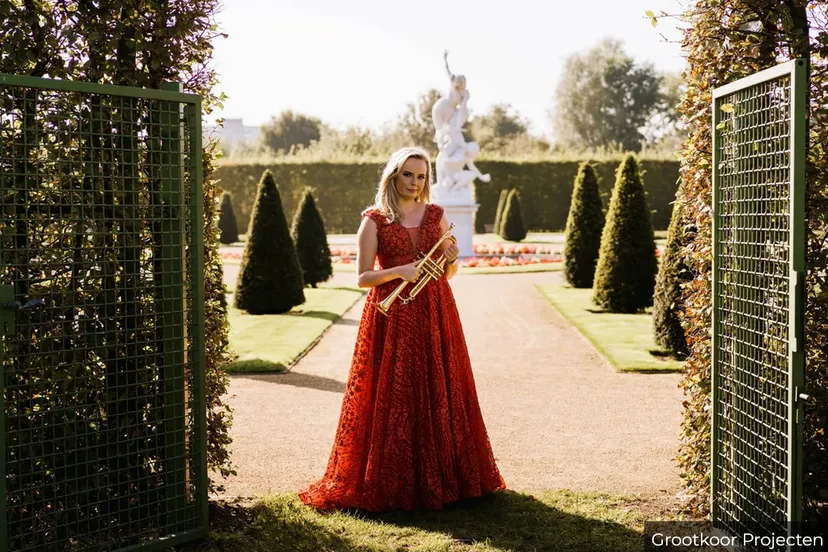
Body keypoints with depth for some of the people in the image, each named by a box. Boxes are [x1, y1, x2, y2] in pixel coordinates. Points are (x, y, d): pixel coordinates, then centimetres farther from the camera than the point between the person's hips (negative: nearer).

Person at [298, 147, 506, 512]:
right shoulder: (374, 220, 0)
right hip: (392, 317, -3)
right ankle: (390, 481, 6)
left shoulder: (435, 216, 11)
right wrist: (397, 271, -18)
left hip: (435, 315, 4)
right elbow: (362, 277, -3)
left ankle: (442, 478, 16)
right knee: (392, 398, -4)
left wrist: (452, 259, -5)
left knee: (438, 394, 5)